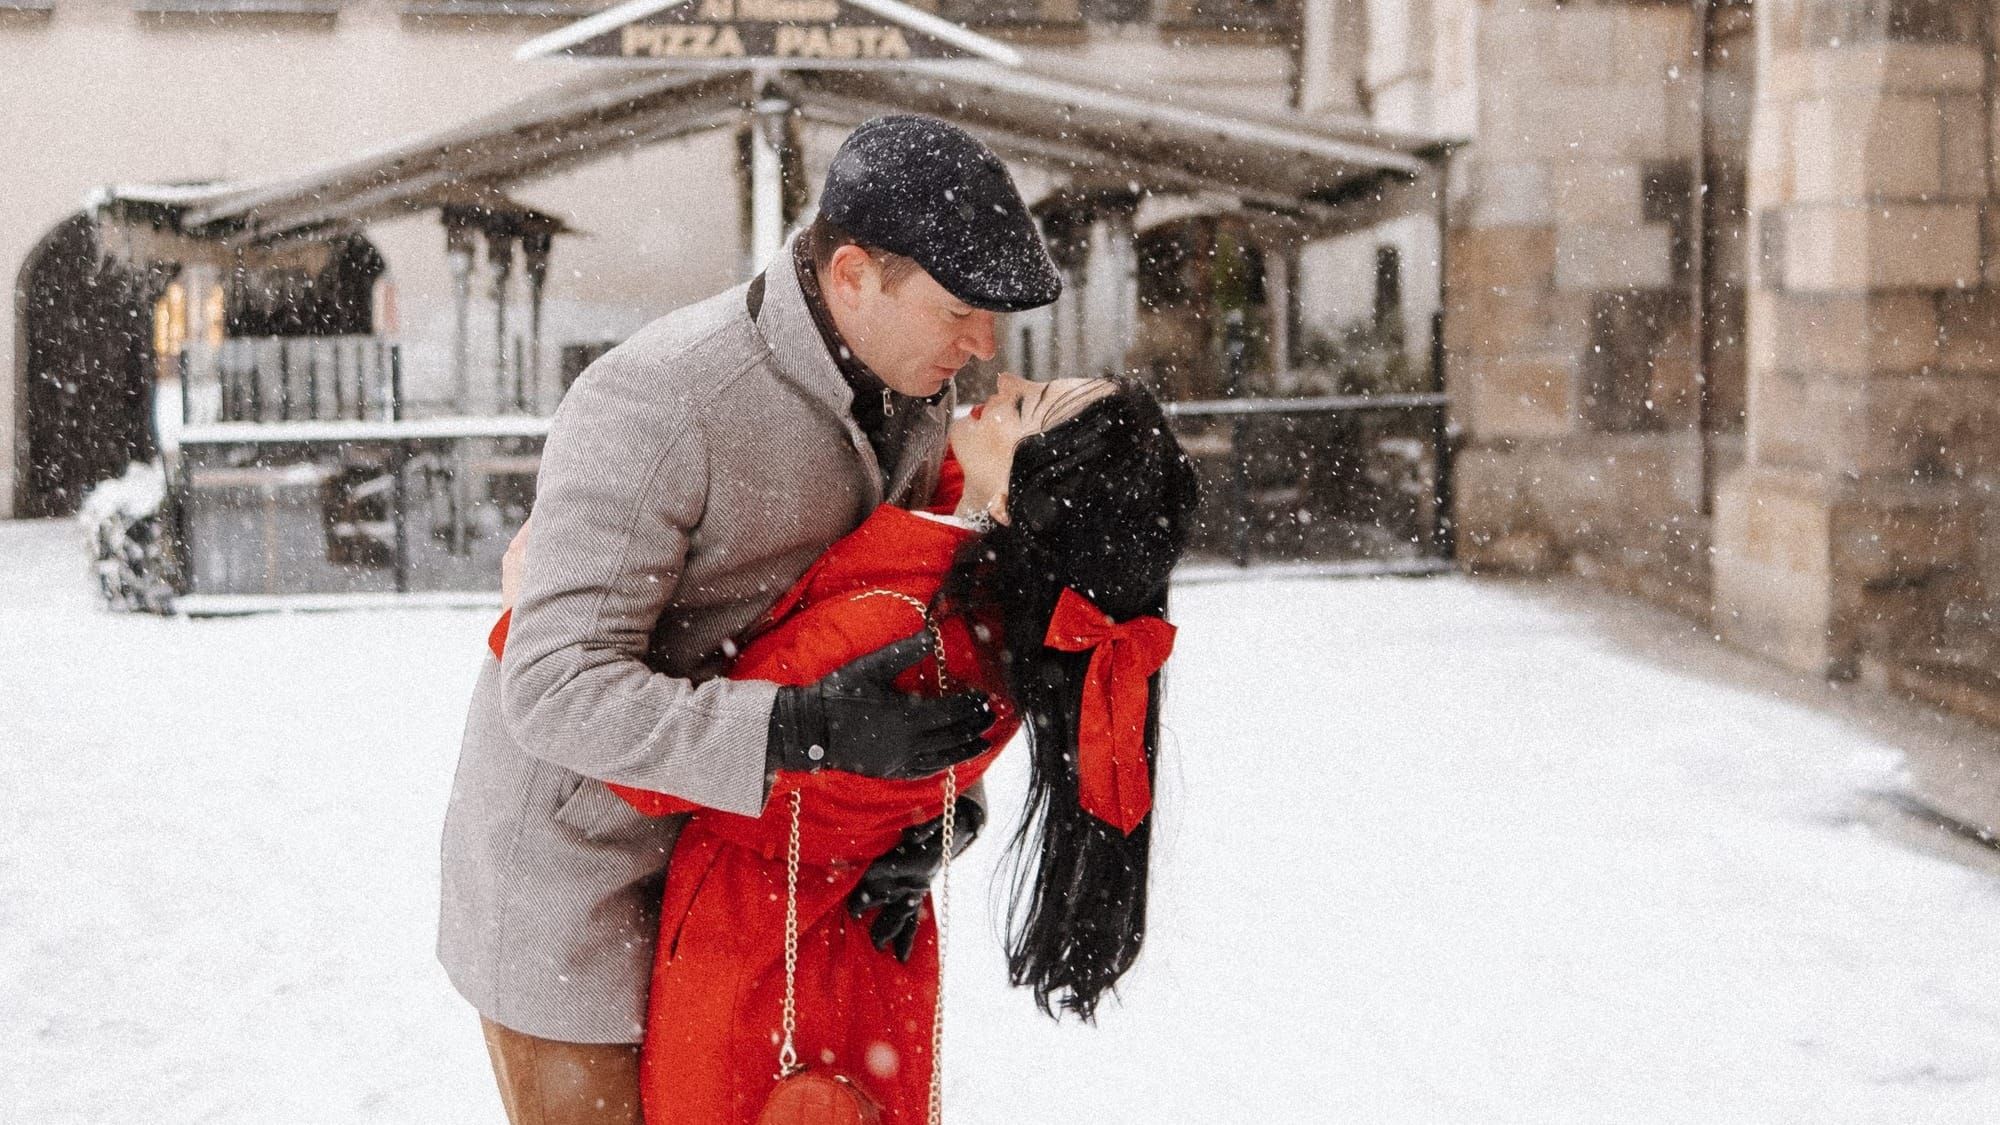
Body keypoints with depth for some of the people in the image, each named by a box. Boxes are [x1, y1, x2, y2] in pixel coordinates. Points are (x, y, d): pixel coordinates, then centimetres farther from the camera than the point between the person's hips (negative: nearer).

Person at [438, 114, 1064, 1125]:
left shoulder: (913, 388, -5)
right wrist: (800, 728, -41)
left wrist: (941, 790, -9)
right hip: (572, 862, -7)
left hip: (725, 843, 7)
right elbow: (556, 687, -33)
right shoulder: (654, 405, -30)